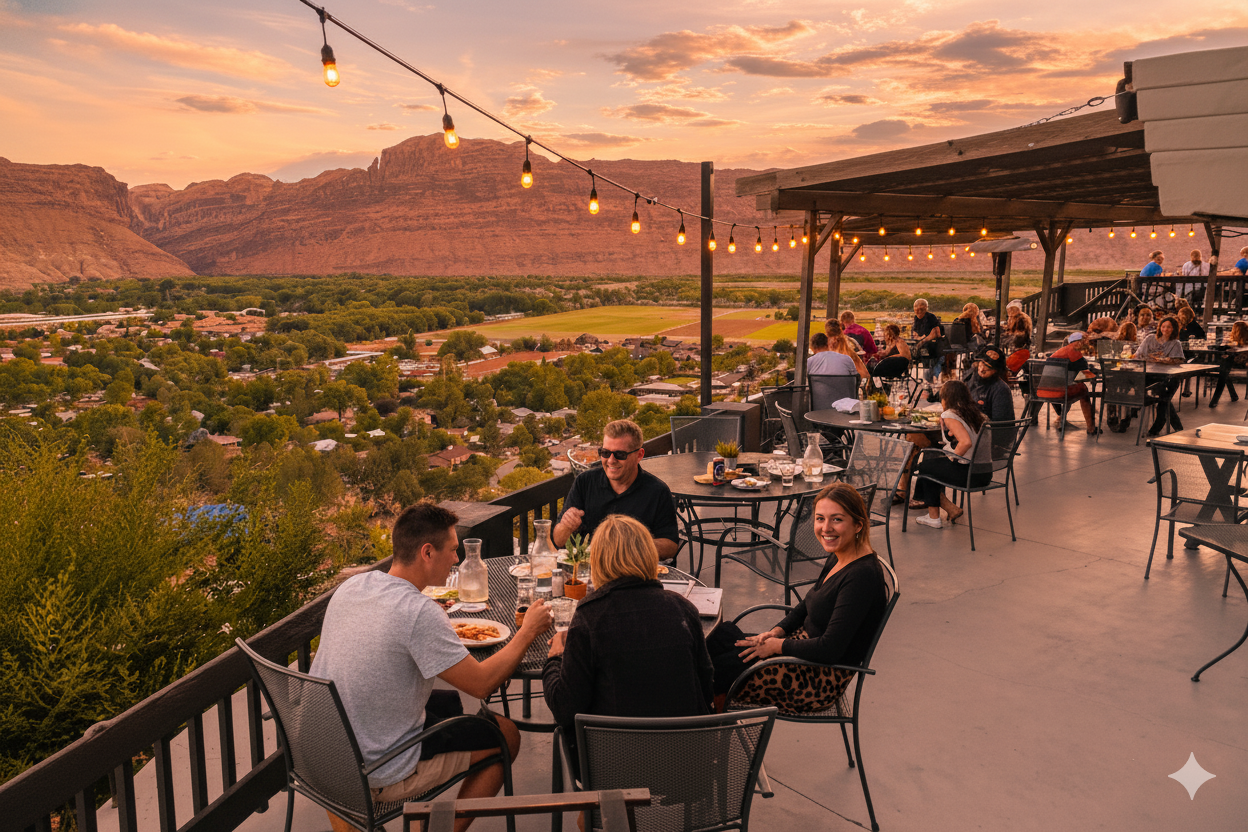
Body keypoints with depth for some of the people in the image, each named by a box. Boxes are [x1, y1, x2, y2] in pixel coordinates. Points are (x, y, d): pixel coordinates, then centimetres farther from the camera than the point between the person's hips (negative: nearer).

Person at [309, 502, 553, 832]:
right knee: (506, 735, 9)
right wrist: (528, 631, -6)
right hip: (374, 775, -8)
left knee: (454, 703, 26)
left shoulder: (352, 585, -4)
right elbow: (482, 683, -20)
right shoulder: (420, 614, -28)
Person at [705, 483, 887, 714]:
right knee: (725, 632, -3)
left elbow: (830, 649, -26)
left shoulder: (862, 575, -24)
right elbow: (807, 606, 18)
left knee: (716, 671, -10)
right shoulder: (838, 558, 4)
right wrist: (777, 632, 0)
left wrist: (778, 645, -15)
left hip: (823, 680, -9)